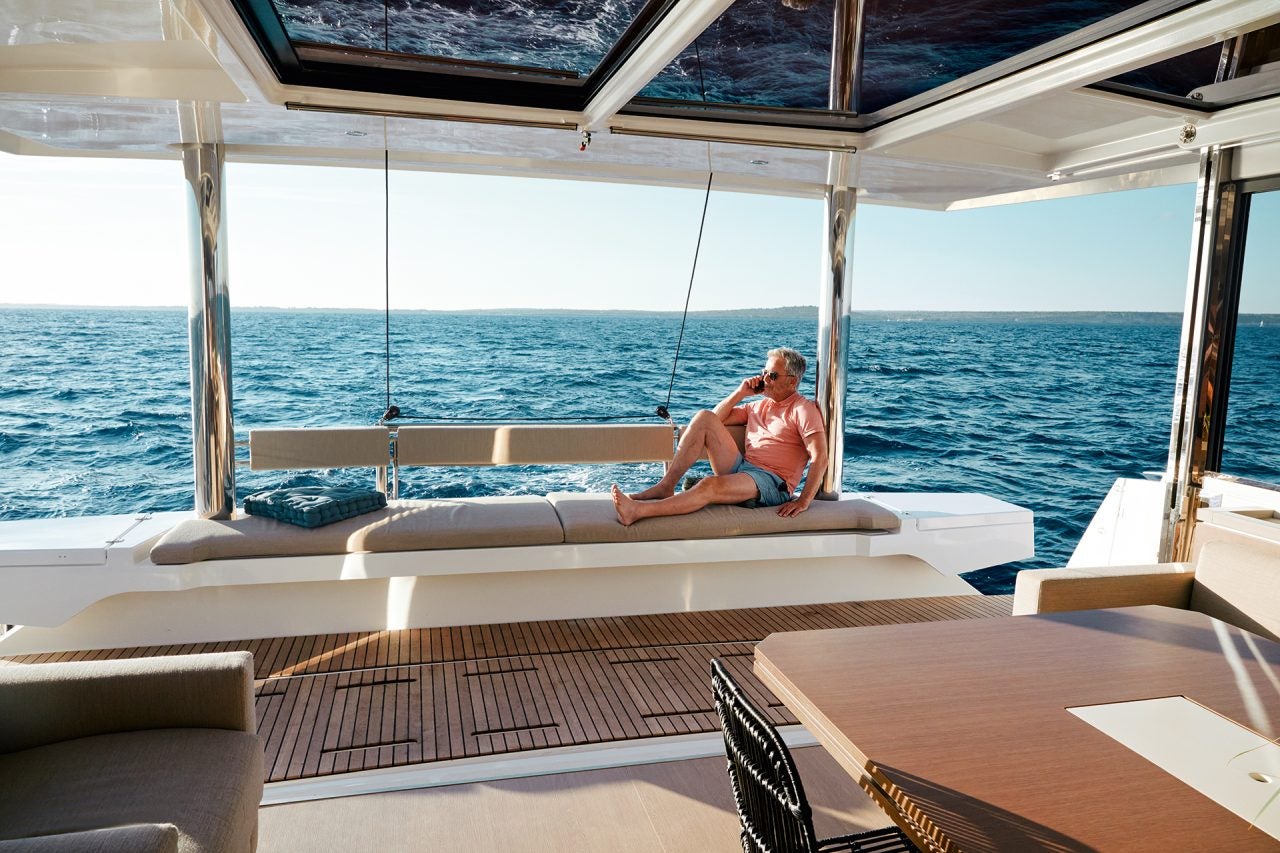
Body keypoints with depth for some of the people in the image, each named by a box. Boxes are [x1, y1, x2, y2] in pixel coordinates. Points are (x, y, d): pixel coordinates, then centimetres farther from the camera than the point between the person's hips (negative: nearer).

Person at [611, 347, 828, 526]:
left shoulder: (803, 409, 1)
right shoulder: (759, 405, 24)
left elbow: (820, 458, -12)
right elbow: (716, 418, 25)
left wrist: (803, 501, -23)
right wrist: (741, 393, 12)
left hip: (772, 481, -7)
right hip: (740, 468, 7)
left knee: (711, 485, -37)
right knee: (705, 417, -7)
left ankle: (638, 510, -48)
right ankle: (665, 486, -17)